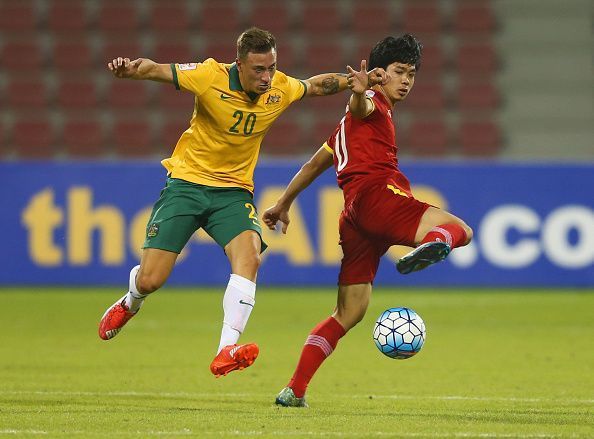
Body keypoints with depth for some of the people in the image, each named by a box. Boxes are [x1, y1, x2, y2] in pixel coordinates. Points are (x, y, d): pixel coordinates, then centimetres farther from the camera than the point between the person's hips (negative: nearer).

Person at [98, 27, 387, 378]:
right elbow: (158, 70, -17)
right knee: (150, 281, -6)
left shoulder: (280, 88, -6)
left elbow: (317, 85, 15)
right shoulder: (211, 77, -18)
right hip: (188, 181, -2)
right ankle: (131, 303, 34)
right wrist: (132, 69, -39)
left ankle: (226, 351, -34)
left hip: (234, 191, 2)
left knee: (249, 255, -29)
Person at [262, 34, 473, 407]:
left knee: (350, 313, 11)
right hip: (377, 194, -9)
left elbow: (316, 163, 39)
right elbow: (360, 105, -19)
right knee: (461, 230, -28)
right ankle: (433, 243, -64)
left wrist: (284, 204, 44)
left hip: (354, 218, 9)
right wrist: (360, 93, -42)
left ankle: (294, 390, 8)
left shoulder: (354, 124, 34)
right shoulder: (374, 105, 7)